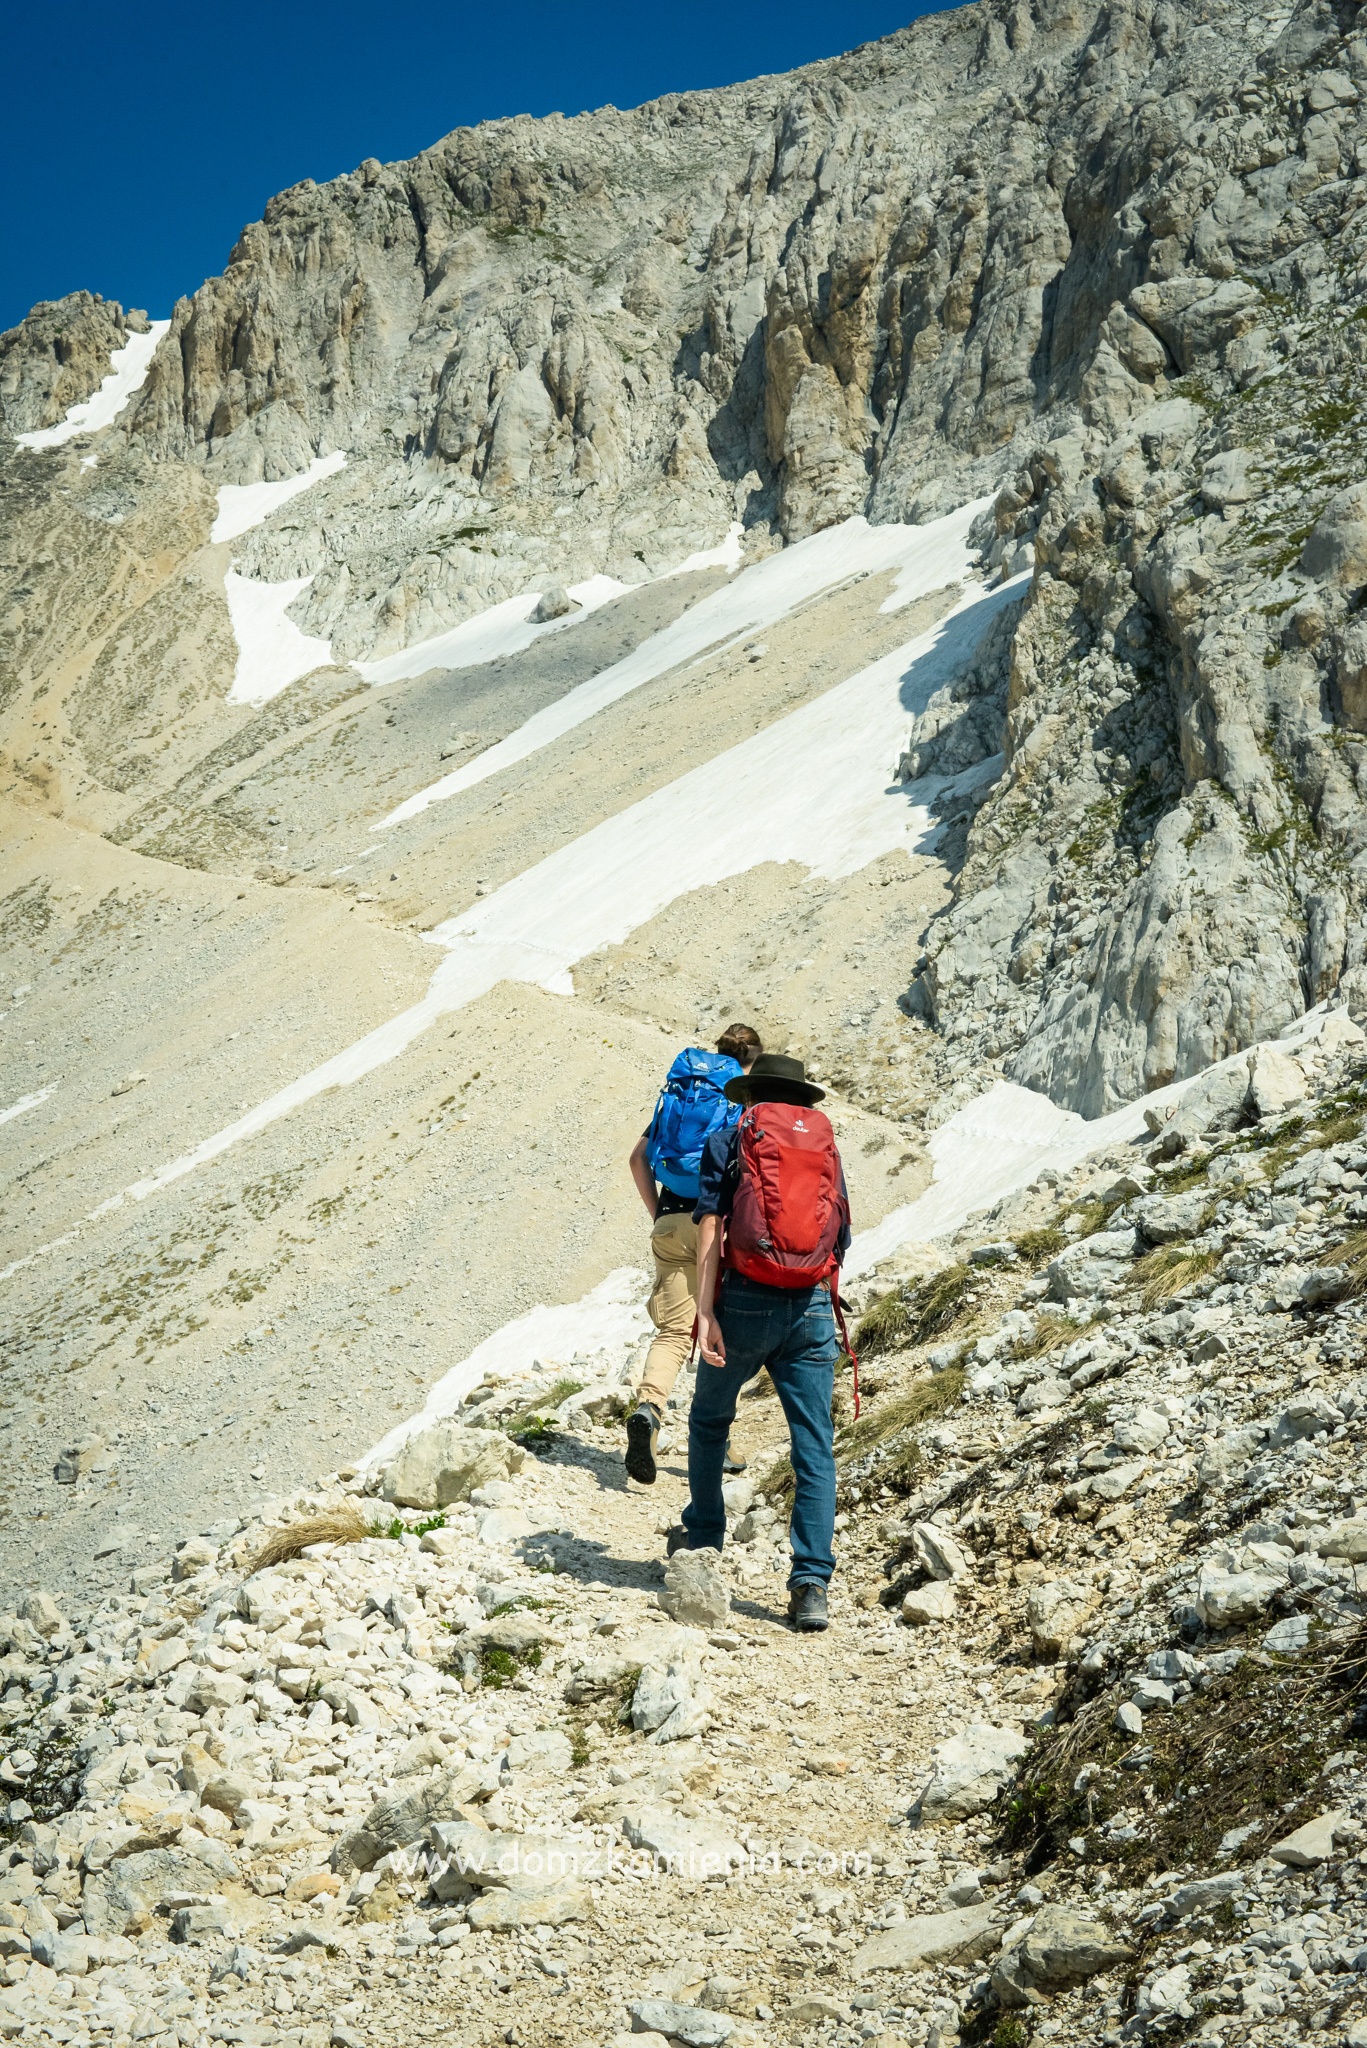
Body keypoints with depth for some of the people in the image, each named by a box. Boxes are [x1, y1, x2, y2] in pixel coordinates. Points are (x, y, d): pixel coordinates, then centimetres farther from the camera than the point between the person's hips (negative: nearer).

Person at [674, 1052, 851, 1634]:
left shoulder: (729, 1140, 8)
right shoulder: (827, 1147, 18)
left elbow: (711, 1228, -4)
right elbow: (840, 1243, 17)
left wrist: (705, 1312, -9)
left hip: (747, 1301, -2)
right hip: (813, 1308, 2)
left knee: (709, 1419, 23)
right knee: (814, 1447, 1)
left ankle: (703, 1537, 35)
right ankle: (811, 1584, -7)